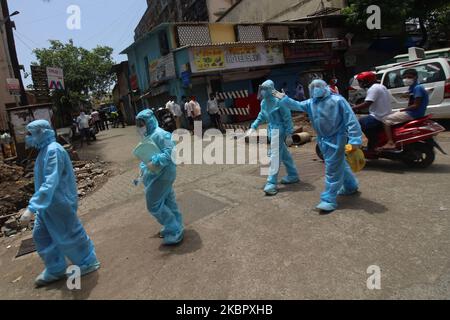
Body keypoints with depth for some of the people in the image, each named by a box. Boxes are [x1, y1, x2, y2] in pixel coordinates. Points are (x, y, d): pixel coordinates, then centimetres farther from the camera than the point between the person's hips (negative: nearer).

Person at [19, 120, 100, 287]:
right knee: (41, 235, 16)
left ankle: (88, 263, 26)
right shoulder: (45, 150, 7)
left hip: (59, 203, -10)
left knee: (69, 236, 5)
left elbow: (50, 183, -34)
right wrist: (36, 206, 26)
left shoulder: (54, 150, -25)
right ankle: (55, 270, 32)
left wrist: (31, 208, -38)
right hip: (48, 203, 10)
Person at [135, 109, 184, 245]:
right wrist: (143, 168, 11)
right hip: (156, 175, 10)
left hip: (162, 175, -10)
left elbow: (171, 151, -30)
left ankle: (174, 231, 9)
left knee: (154, 205, -3)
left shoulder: (159, 134, -20)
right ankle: (175, 227, 33)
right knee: (167, 201, 18)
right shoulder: (147, 136, 11)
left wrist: (156, 162, -34)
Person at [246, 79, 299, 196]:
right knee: (284, 154, 17)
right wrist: (253, 127, 8)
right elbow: (261, 117, 19)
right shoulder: (264, 102, 7)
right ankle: (293, 175, 31)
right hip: (272, 129, 9)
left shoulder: (279, 101, -19)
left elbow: (287, 118, -17)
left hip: (279, 130, -9)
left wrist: (289, 135, -18)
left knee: (275, 156, -10)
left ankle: (272, 183, -7)